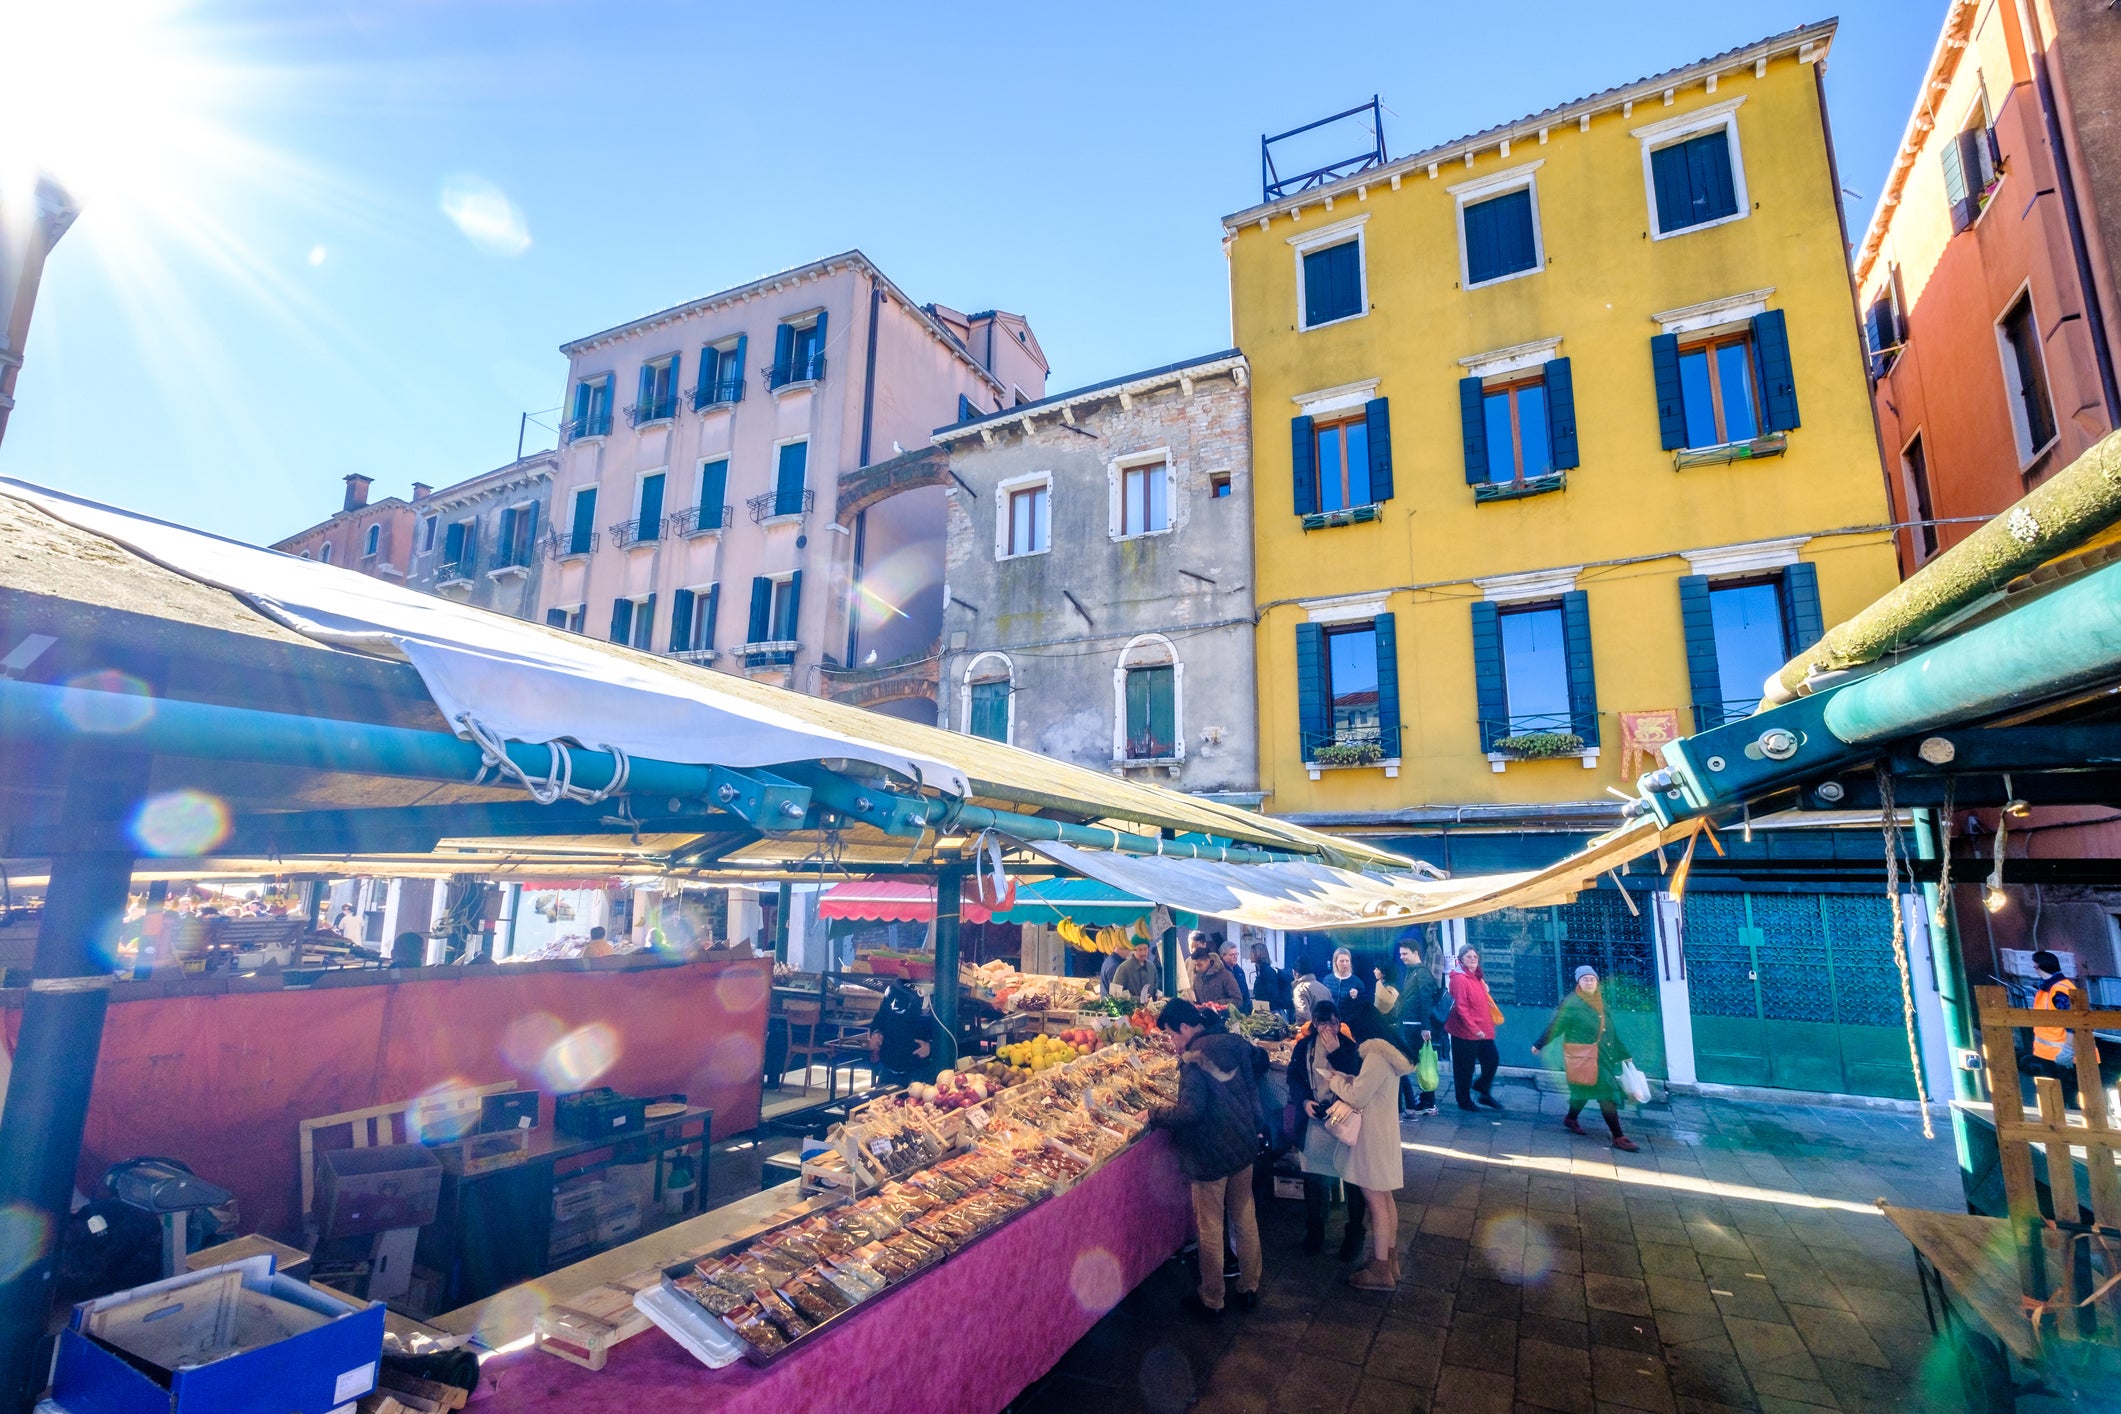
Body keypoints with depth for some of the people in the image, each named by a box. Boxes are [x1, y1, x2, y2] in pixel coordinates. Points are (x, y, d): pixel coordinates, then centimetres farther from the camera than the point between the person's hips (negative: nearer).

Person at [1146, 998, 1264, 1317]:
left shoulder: (1194, 1059, -24)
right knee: (1245, 1219, 20)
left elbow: (1189, 1111, -30)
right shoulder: (1234, 1043, -2)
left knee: (1210, 1229, 10)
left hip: (1210, 1156, -7)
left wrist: (1155, 1115, -14)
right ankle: (1249, 1288, 34)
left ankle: (1211, 1300, 24)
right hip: (1244, 1146, 7)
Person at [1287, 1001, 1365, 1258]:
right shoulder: (1304, 1046, -1)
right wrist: (1304, 1101, -12)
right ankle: (1314, 1230, 30)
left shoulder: (1348, 1045, -8)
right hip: (1314, 1119, 2)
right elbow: (1294, 1077, 3)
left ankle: (1354, 1233, 26)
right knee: (1314, 1177, 12)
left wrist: (1335, 1052, -24)